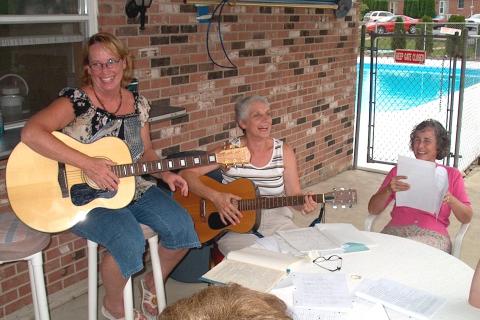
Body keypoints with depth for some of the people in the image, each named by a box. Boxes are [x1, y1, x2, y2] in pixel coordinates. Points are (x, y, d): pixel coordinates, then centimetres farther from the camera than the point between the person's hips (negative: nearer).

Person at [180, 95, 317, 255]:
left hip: (276, 222, 4)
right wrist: (215, 196, -23)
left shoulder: (283, 151, 2)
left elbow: (294, 193, 4)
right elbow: (185, 173, -10)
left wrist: (304, 202, -19)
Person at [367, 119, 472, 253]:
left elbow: (466, 218, 7)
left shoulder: (452, 175, 13)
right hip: (397, 230, 1)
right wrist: (389, 190, -12)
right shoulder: (399, 171, 13)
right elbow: (373, 209, 7)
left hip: (433, 235, -1)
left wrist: (450, 200, -13)